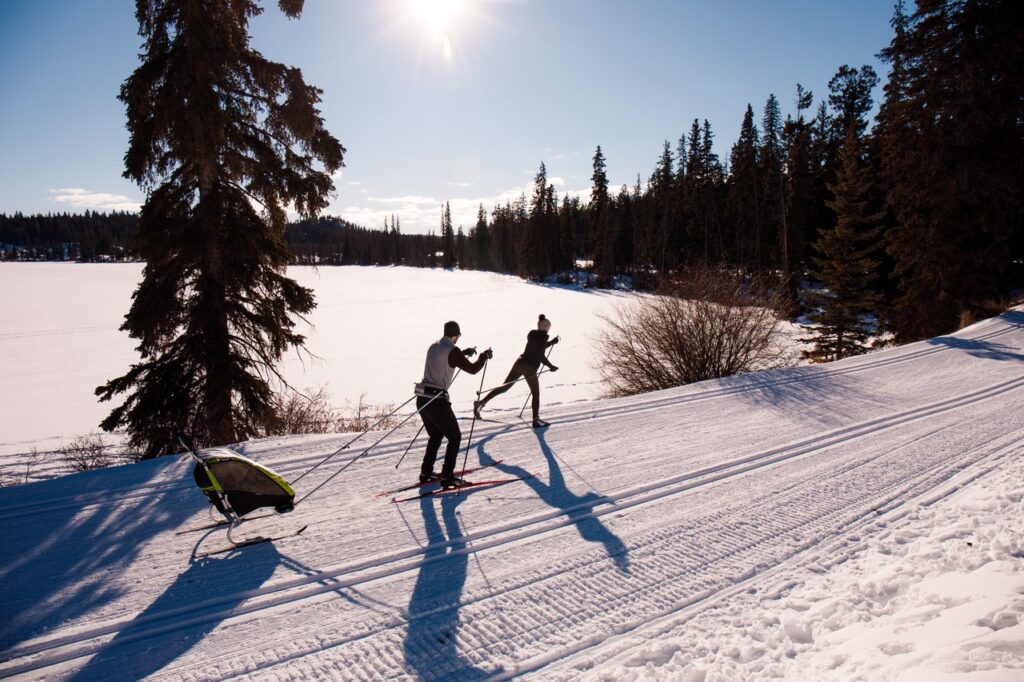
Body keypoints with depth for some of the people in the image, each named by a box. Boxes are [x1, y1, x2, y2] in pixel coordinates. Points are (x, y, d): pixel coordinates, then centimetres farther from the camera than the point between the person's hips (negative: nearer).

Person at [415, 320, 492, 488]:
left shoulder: (433, 347, 12)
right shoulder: (452, 350, -11)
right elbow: (472, 369, -10)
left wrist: (464, 353, 32)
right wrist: (484, 356, 6)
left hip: (422, 399, 8)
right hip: (437, 401, -7)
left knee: (435, 436, 25)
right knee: (455, 437, 7)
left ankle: (426, 472, 27)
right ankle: (447, 476, 3)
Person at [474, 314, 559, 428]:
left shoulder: (532, 334, 15)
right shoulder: (543, 337, -8)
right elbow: (540, 355, -14)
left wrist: (552, 342, 29)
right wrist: (550, 366, -5)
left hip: (520, 363, 7)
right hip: (530, 368, -7)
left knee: (505, 386, 9)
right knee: (536, 393, 7)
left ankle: (482, 402, -2)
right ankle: (536, 420, 8)